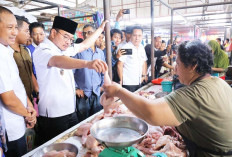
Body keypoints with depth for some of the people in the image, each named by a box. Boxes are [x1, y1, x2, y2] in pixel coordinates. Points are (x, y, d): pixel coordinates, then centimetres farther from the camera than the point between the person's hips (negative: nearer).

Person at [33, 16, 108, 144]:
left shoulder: (65, 49, 11)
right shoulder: (42, 50, -16)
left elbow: (84, 45, 22)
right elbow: (58, 62, -38)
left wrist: (100, 28, 25)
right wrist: (87, 63, -54)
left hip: (70, 111, 8)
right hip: (53, 116, -8)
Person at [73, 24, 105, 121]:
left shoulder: (100, 52, 9)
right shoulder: (79, 51, -6)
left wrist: (102, 85, 8)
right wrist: (76, 88, -8)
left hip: (97, 93, 4)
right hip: (83, 93, -4)